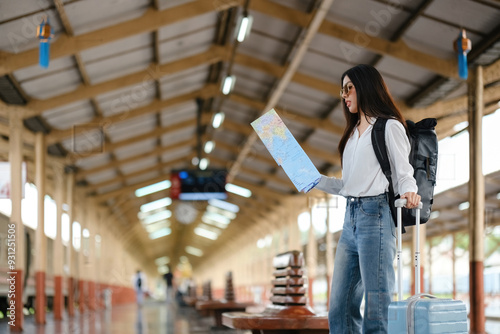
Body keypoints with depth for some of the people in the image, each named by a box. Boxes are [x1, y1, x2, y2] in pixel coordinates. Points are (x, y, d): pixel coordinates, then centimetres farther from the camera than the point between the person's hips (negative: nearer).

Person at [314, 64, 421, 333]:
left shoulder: (389, 127, 0)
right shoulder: (353, 133, 23)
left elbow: (404, 175, -7)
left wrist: (408, 194, -27)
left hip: (375, 215, -8)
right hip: (351, 218, 8)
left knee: (375, 310, -9)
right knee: (339, 309, 4)